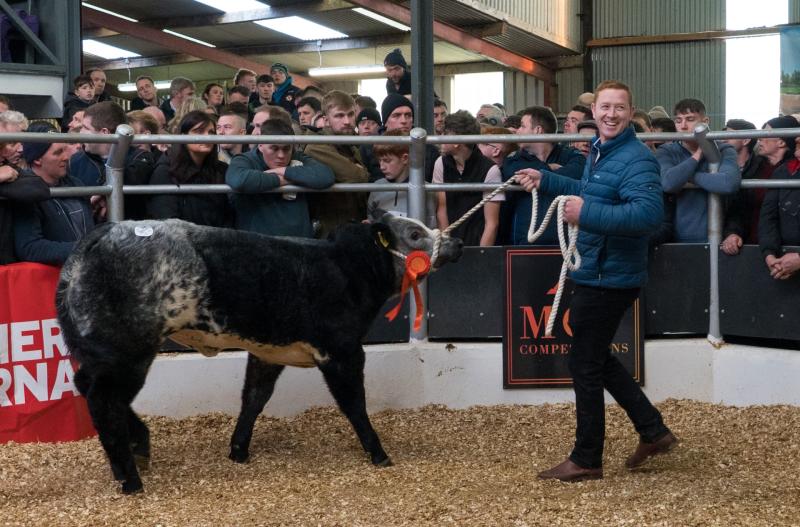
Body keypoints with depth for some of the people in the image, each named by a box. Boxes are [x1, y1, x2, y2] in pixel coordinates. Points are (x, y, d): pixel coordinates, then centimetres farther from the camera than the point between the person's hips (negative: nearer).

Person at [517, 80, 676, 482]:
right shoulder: (600, 151, 11)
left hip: (610, 278, -10)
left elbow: (649, 211, -35)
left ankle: (586, 460, 13)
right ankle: (653, 431, 26)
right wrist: (545, 181, 22)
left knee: (585, 363, 0)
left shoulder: (636, 159, -20)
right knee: (597, 358, 20)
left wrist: (587, 215, -38)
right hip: (594, 273, 10)